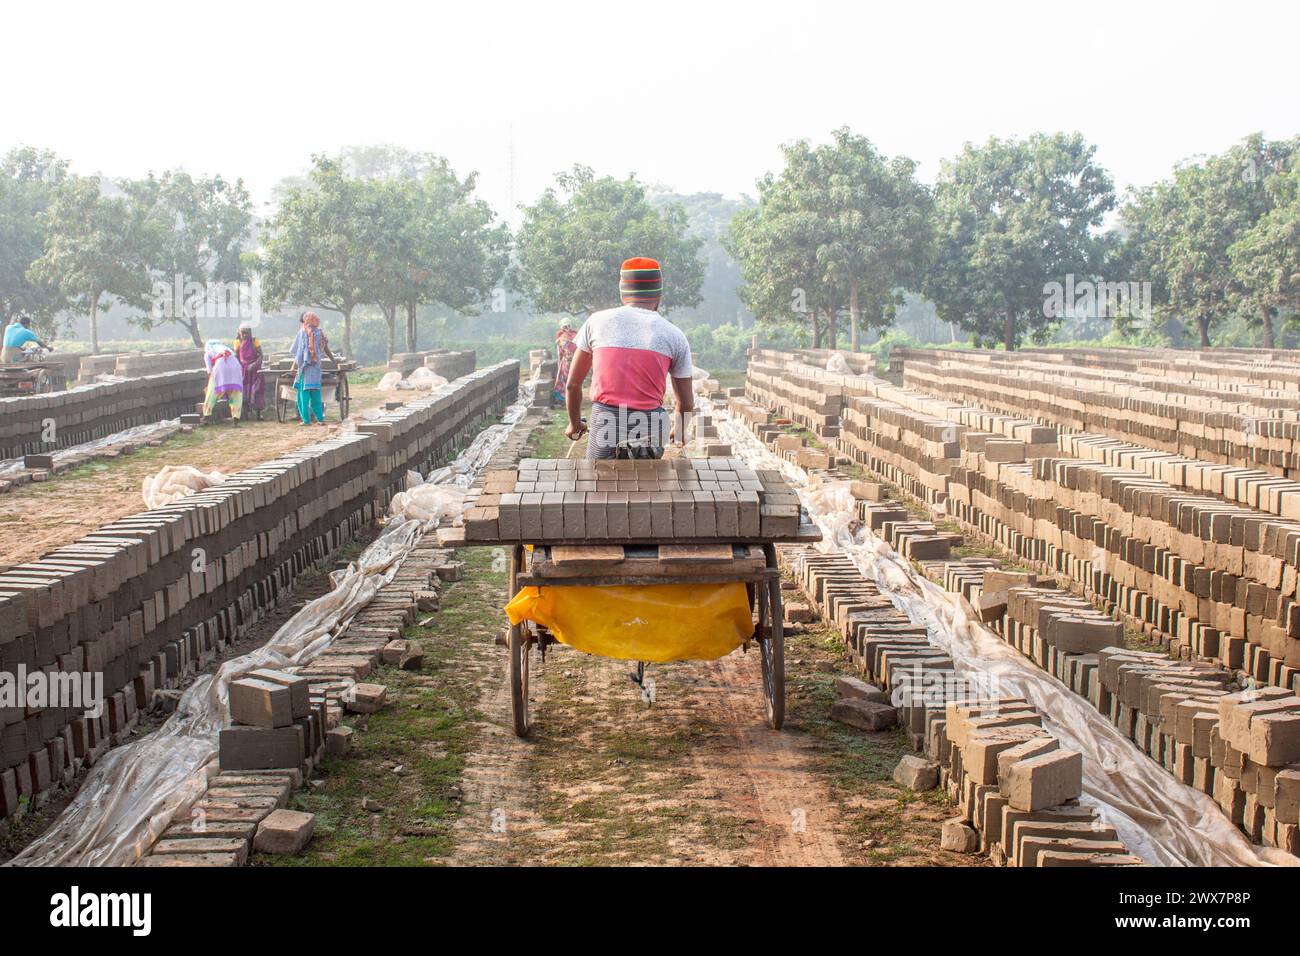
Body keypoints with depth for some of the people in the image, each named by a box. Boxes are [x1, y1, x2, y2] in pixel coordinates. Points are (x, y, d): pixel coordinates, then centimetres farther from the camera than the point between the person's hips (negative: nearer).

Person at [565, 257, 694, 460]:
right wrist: (679, 431, 32)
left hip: (604, 426, 0)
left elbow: (572, 385, 10)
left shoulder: (597, 321, 6)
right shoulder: (674, 335, 6)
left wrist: (574, 423, 28)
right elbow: (686, 404, 11)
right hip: (649, 428, 0)